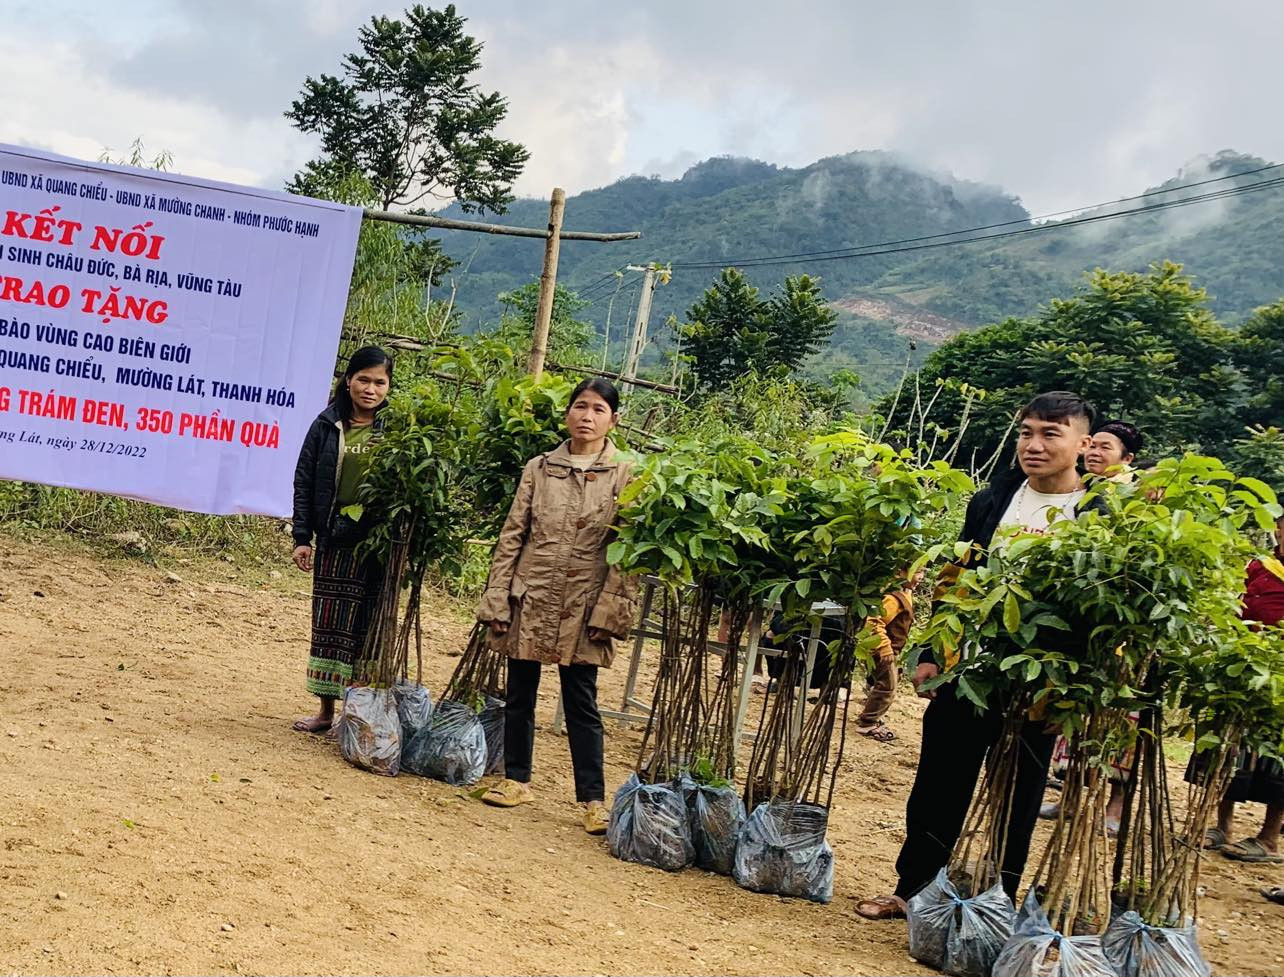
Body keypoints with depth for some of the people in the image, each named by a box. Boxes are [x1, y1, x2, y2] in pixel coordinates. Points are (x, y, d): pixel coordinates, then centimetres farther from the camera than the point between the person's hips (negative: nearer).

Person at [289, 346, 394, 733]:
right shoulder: (328, 426, 4)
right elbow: (304, 482, 6)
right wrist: (302, 537, -1)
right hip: (333, 543, 3)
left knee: (367, 630, 1)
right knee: (327, 626, 9)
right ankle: (326, 711, 20)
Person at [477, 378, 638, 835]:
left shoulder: (625, 477, -1)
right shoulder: (539, 468, 6)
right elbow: (512, 535, 5)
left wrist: (610, 609, -11)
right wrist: (496, 599, 0)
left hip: (582, 607, -2)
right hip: (530, 600, 3)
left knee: (582, 703, 1)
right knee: (519, 693, 11)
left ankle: (593, 799, 6)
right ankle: (517, 780, 25)